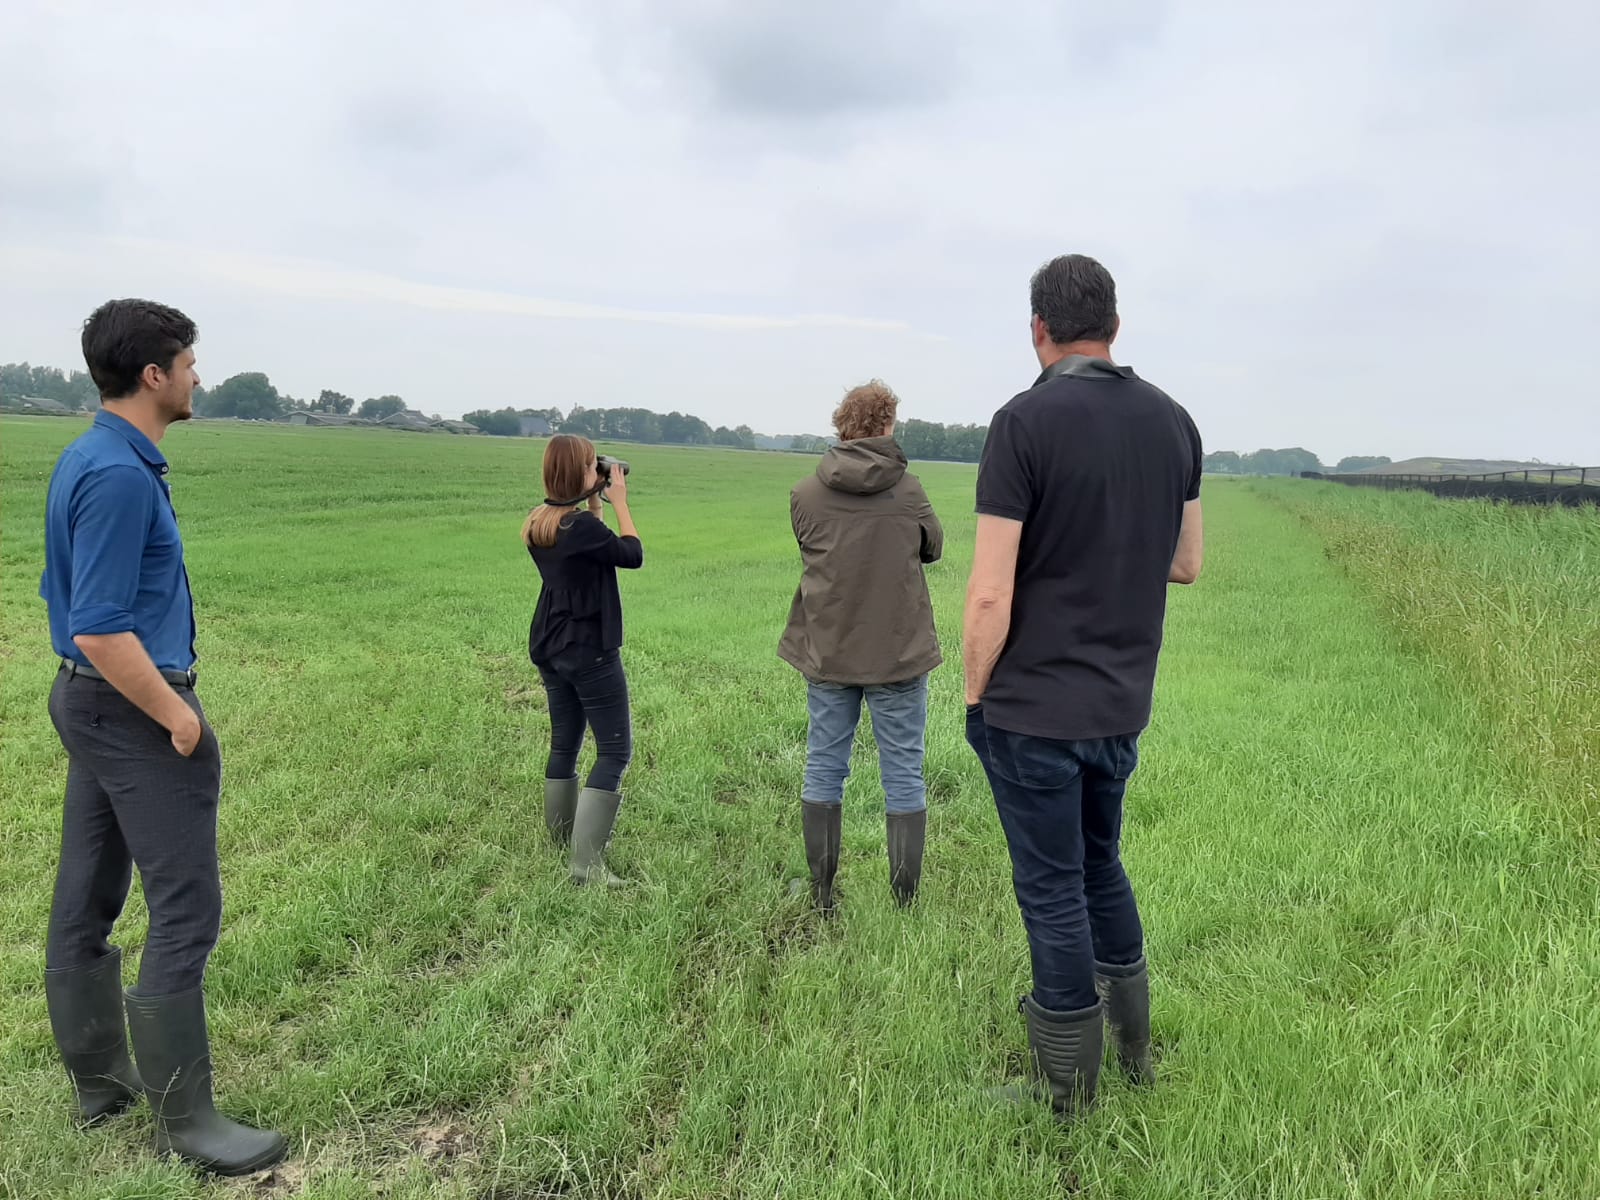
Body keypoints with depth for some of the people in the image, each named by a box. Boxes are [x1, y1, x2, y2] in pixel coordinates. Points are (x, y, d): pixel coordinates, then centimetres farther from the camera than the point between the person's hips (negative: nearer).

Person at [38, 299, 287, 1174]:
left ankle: (99, 1078, 30)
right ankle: (184, 1118, 6)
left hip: (89, 704, 10)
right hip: (134, 710, -10)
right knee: (184, 912, -3)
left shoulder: (87, 459, 10)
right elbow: (102, 631, -25)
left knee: (87, 899, 16)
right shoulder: (121, 474, -21)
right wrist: (176, 714, -15)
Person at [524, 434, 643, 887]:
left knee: (564, 743, 20)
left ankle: (561, 835, 33)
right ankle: (587, 862, -7)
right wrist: (618, 501, -3)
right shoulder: (582, 525, -22)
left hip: (550, 650, 9)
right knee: (615, 750, -2)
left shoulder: (537, 524, 5)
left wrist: (594, 504, 11)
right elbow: (632, 555, -11)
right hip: (591, 654, -9)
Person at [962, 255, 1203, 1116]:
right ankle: (1134, 1050, 38)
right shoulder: (1172, 421, 3)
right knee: (1101, 864, 24)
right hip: (1122, 705, 6)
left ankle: (1068, 1093, 23)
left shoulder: (1025, 423, -16)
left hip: (1033, 708, -6)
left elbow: (989, 595, -18)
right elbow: (1186, 564, 12)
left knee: (1053, 890, 7)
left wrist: (974, 695, -5)